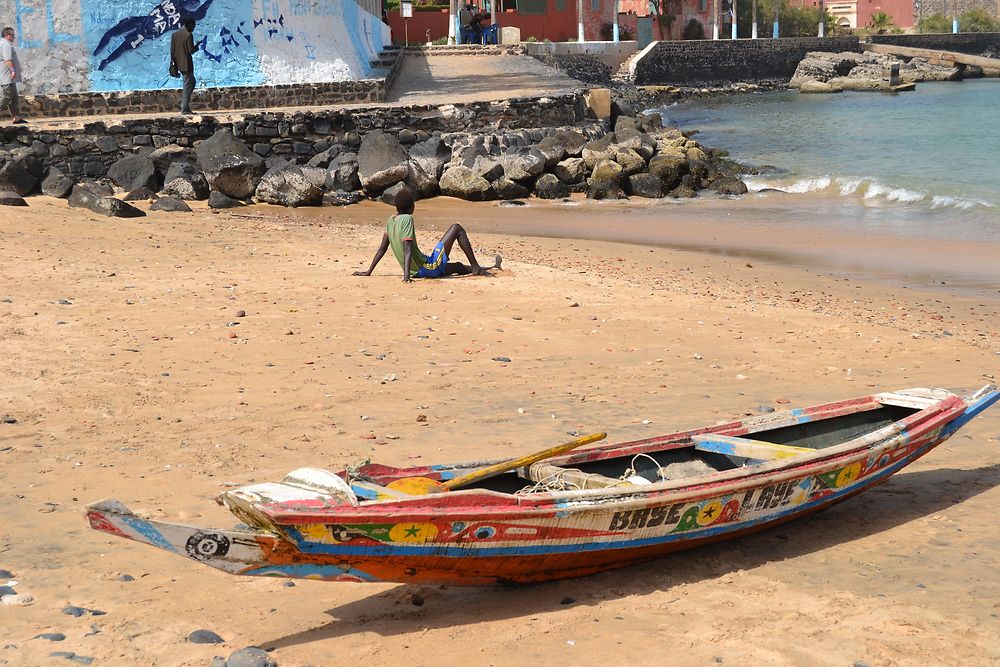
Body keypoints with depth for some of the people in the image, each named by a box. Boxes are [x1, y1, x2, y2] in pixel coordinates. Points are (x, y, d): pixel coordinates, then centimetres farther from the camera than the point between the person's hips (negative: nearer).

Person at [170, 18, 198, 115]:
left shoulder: (174, 35, 7)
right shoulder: (188, 35, -13)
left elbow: (172, 50, 7)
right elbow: (191, 50, -16)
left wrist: (173, 62, 11)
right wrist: (197, 46, 1)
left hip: (178, 64, 7)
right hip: (187, 64, -7)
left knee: (191, 82, 20)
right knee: (188, 86, 0)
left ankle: (184, 105, 15)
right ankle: (185, 109, -2)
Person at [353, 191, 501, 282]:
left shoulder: (390, 220, 6)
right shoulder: (407, 219, -18)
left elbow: (383, 248, 7)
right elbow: (408, 249, -26)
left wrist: (369, 271, 11)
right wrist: (406, 274, -32)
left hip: (418, 272, 8)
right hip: (430, 268, -8)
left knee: (459, 267, 31)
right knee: (456, 228, 1)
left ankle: (490, 268, 52)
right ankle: (476, 268, 6)